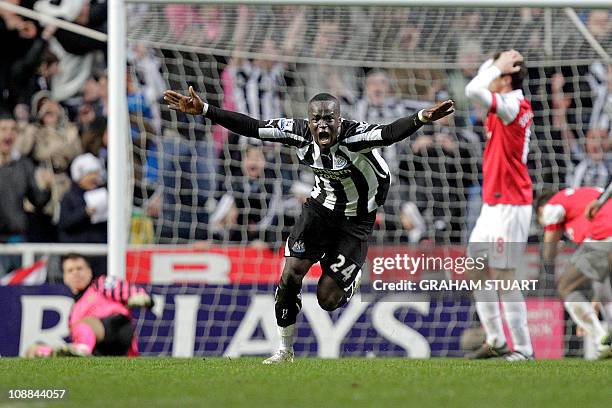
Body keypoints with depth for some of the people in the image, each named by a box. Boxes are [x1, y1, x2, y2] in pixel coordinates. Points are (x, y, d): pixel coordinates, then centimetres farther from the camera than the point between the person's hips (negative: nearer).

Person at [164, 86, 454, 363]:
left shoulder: (354, 136, -32)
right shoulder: (299, 133, -19)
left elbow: (389, 134, -50)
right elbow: (250, 127, -16)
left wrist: (421, 118, -69)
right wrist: (204, 111, -21)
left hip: (356, 219, -4)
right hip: (321, 206, 4)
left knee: (328, 300, -7)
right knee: (291, 274, -9)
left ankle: (350, 278, 32)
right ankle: (285, 351, 9)